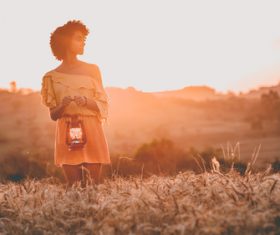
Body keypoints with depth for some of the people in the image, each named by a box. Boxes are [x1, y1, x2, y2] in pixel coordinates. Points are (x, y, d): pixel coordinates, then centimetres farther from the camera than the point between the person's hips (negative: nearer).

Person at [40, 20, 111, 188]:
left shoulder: (92, 70, 7)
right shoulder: (52, 76, 5)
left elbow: (103, 105, 6)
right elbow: (53, 115, 6)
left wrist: (86, 102, -13)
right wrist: (62, 106, -15)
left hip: (91, 131, 1)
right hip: (67, 133, 0)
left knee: (95, 183, -4)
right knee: (73, 185, -2)